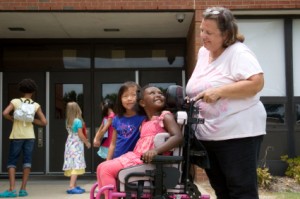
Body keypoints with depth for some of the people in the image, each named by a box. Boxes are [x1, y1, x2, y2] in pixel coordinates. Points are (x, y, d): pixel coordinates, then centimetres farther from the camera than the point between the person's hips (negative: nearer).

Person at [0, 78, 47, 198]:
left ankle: (12, 189, -6)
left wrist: (13, 119, 1)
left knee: (12, 161, 4)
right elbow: (44, 122, 0)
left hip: (17, 135, -1)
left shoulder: (15, 101, -1)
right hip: (29, 136, 1)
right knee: (27, 161, 6)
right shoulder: (36, 105, 3)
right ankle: (23, 189, 4)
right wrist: (32, 120, 11)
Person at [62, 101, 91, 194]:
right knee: (76, 166, -10)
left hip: (70, 144, 8)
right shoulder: (78, 121, -13)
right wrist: (87, 142, 2)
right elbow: (80, 135, -12)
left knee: (72, 166, 12)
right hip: (76, 145, -8)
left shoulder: (68, 121, 8)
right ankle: (71, 187, -18)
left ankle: (74, 186, 19)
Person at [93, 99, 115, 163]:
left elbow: (104, 130, -14)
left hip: (108, 146, -9)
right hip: (104, 145, 9)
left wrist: (97, 140, -3)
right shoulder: (106, 117, 15)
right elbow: (100, 129, 11)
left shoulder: (111, 116, -13)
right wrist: (95, 139, -2)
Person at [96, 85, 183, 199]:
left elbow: (178, 137, -20)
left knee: (107, 169, -14)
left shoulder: (166, 116, -4)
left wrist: (156, 150, -34)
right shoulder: (144, 123, 21)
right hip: (136, 157, 9)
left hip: (147, 160, -9)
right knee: (102, 167, 8)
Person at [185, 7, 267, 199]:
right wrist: (192, 99, 9)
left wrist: (219, 91, -27)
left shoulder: (238, 52, -12)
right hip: (208, 135, 8)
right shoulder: (203, 52, 13)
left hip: (237, 133, -8)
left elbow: (257, 82, -24)